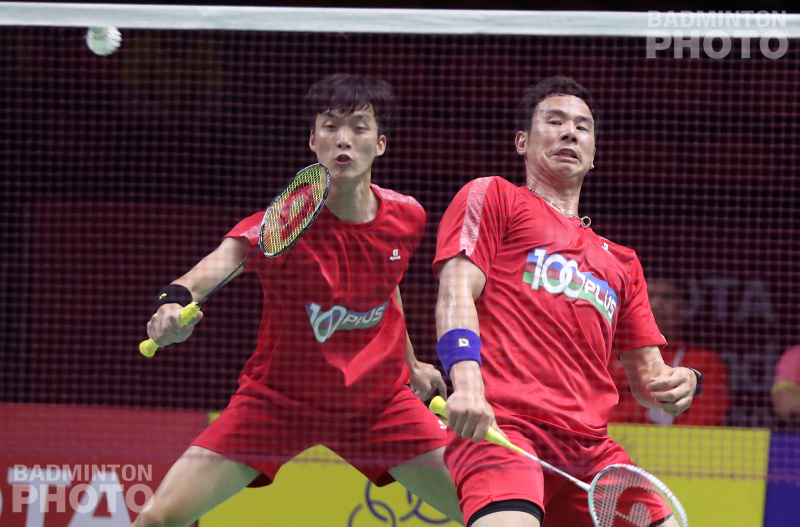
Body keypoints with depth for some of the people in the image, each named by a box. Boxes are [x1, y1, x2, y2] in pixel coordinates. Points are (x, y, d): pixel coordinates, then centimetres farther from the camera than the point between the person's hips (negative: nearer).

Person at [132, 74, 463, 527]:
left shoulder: (406, 217, -9)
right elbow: (224, 259, -46)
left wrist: (411, 362, 25)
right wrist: (176, 299, -67)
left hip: (380, 401, 3)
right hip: (278, 399, -3)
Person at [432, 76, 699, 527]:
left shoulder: (620, 262, 32)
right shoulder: (491, 197, 16)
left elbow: (646, 374, 30)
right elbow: (457, 293, 0)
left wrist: (679, 383, 4)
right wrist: (467, 383, -19)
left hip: (590, 449, 7)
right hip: (502, 427, -7)